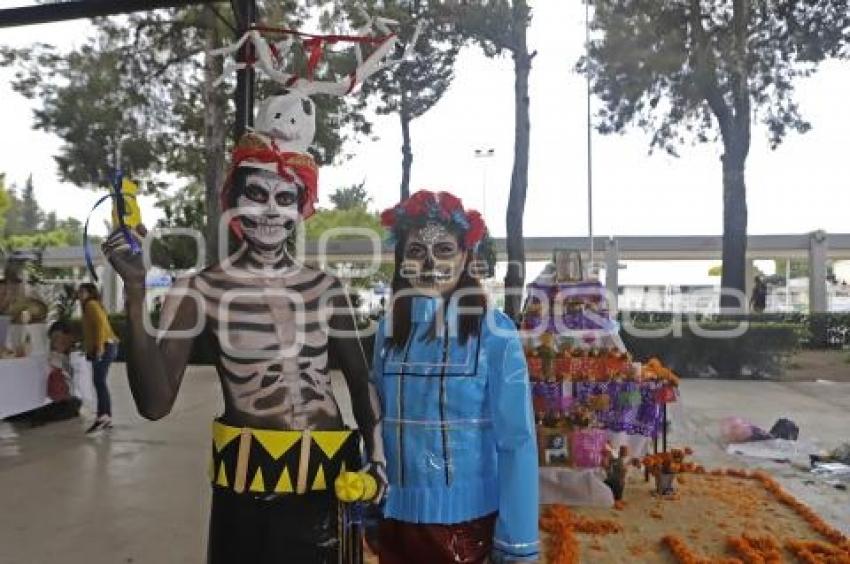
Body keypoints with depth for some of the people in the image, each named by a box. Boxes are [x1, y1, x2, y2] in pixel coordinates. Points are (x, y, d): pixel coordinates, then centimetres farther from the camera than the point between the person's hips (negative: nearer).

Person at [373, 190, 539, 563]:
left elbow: (516, 440, -11)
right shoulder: (389, 330, -1)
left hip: (467, 518, -3)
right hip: (396, 517, 4)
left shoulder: (494, 333, -12)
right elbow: (378, 425, 6)